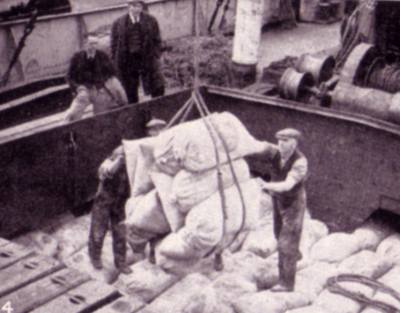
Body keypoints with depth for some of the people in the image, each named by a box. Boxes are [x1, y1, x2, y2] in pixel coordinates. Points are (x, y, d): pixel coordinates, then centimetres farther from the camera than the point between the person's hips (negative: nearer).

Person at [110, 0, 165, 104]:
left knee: (158, 89, -1)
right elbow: (114, 44, 3)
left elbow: (157, 41, 6)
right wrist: (116, 62, -1)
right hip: (127, 63, 0)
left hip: (147, 60, 0)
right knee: (131, 95, 9)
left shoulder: (151, 21, 2)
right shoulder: (118, 24, -1)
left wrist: (156, 56, -3)